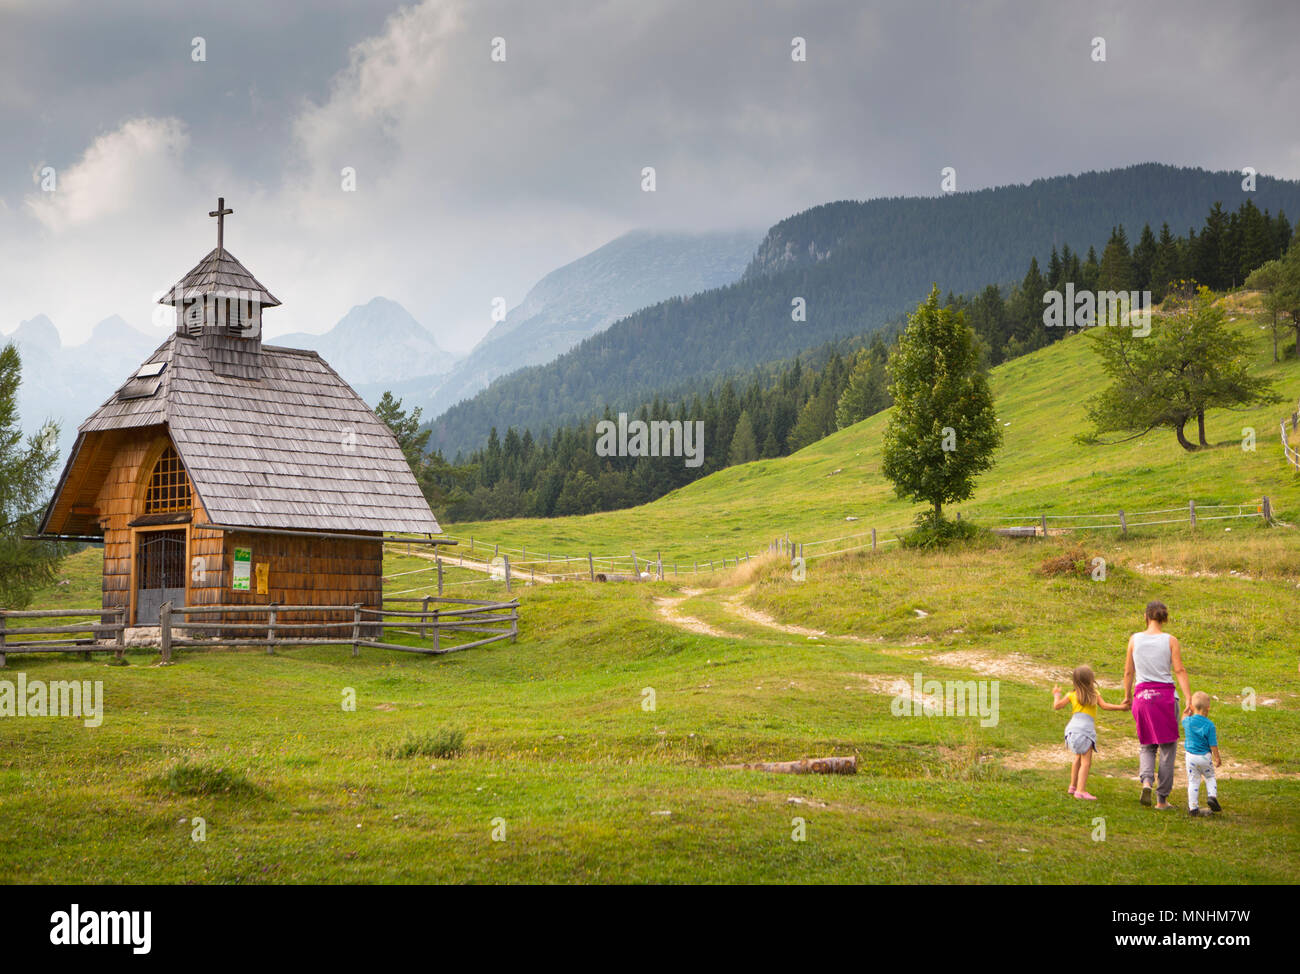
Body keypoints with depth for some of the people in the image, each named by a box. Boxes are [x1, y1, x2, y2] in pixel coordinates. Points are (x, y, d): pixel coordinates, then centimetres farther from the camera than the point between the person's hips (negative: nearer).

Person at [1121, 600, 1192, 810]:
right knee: (1167, 748, 9)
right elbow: (1179, 670, -10)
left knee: (1147, 746, 16)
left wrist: (1127, 696, 19)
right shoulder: (1171, 641, -4)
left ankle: (1146, 781, -12)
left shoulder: (1134, 639, 2)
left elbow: (1128, 671, 6)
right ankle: (1162, 799, 8)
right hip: (1166, 695, -2)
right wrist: (1189, 699, -12)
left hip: (1142, 695, 2)